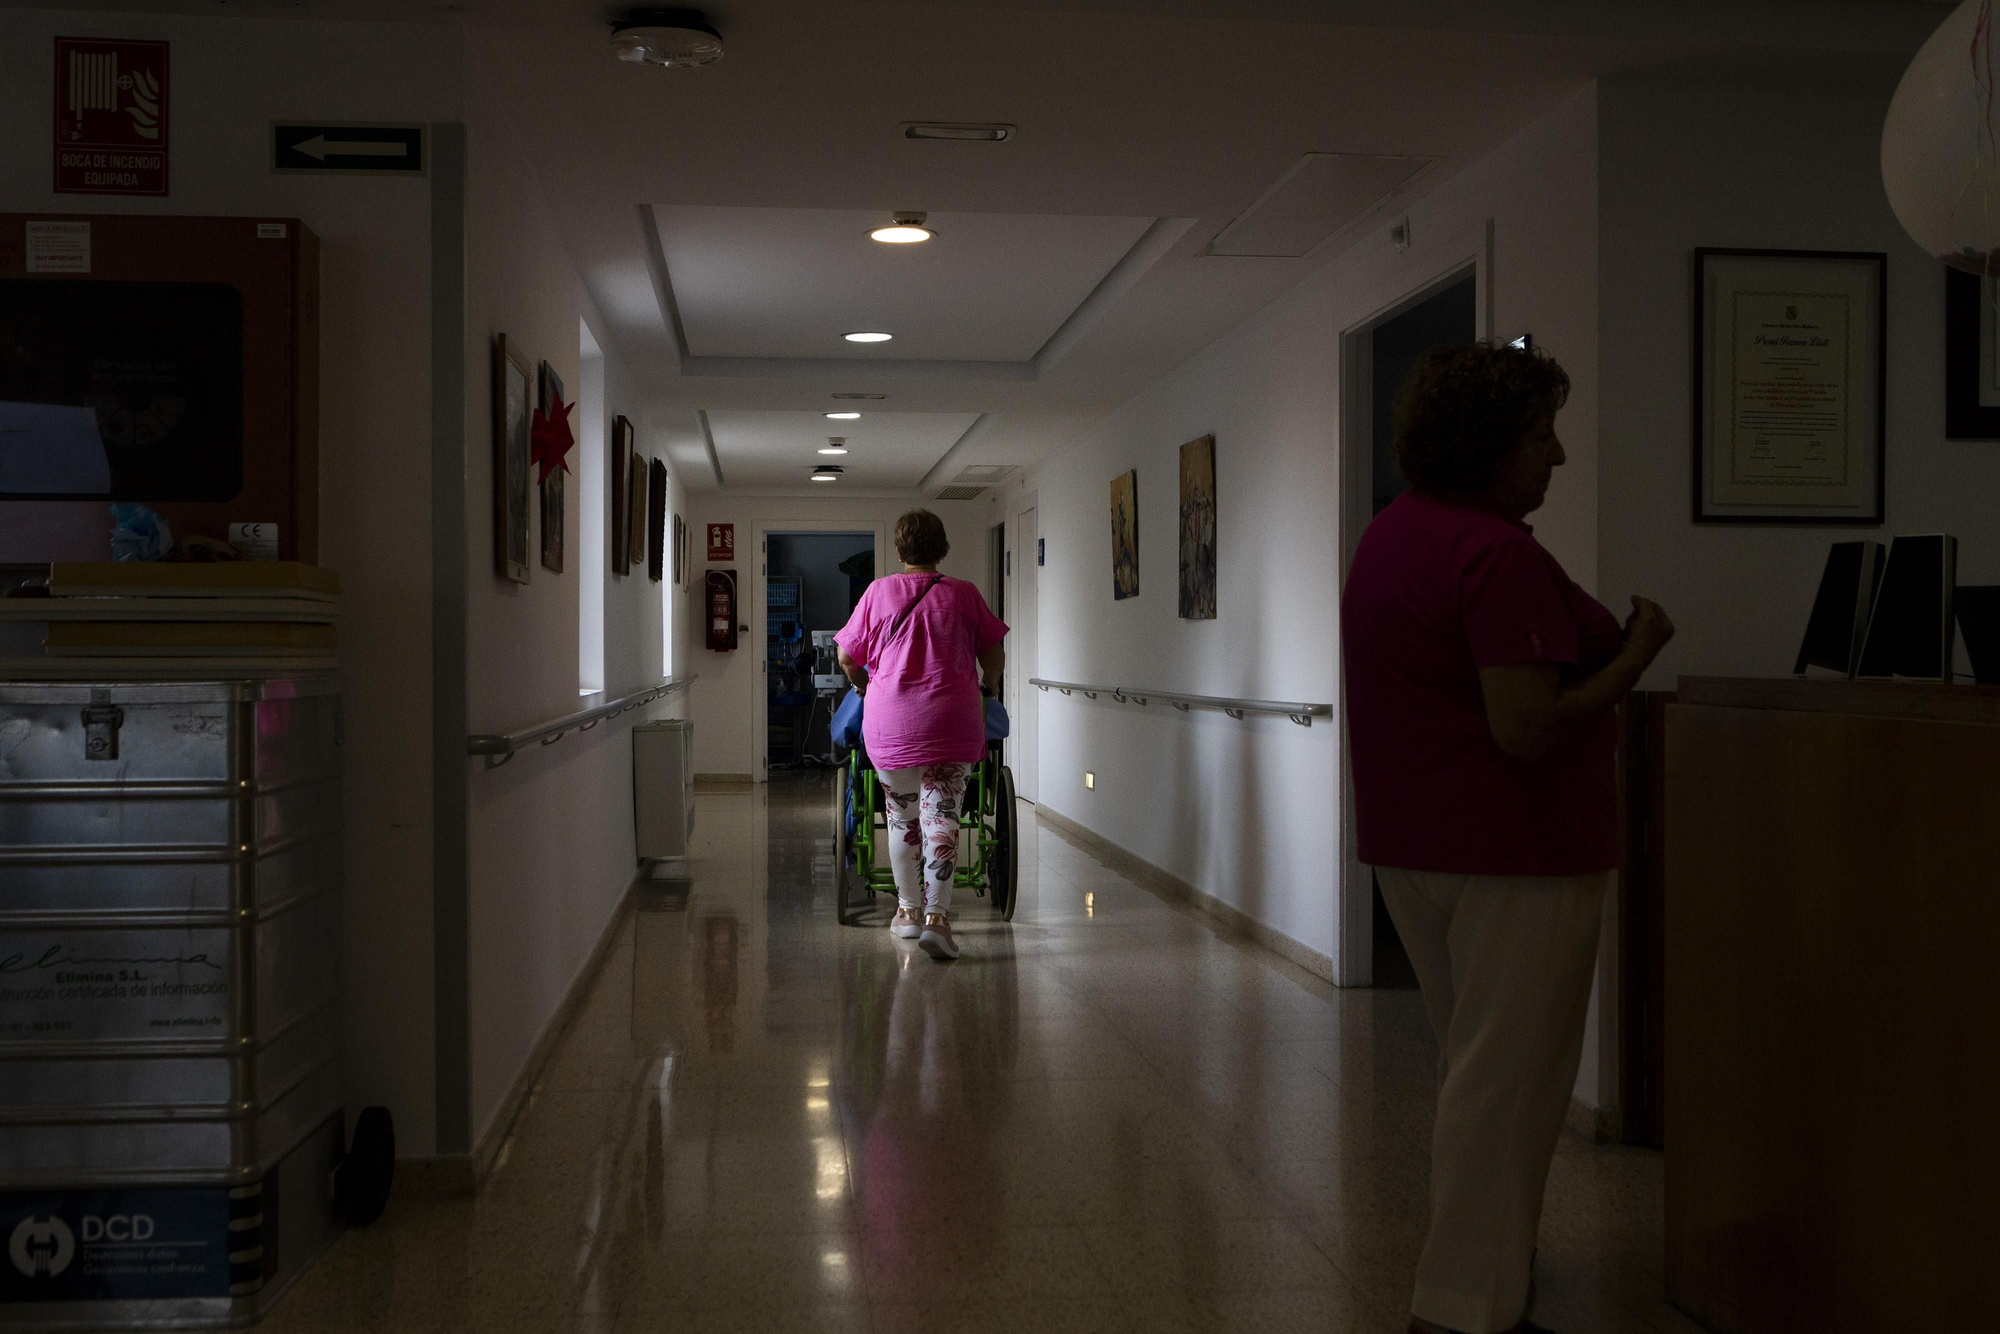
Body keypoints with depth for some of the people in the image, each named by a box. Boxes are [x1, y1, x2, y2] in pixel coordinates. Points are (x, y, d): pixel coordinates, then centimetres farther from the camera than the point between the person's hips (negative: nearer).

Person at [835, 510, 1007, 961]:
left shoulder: (878, 592, 4)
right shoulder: (964, 594, 4)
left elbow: (847, 657, 9)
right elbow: (994, 656, 11)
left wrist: (864, 686, 30)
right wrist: (989, 688, 32)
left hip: (890, 720, 1)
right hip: (950, 720, -1)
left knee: (902, 816, 15)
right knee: (941, 815, -3)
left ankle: (908, 909, 26)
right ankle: (937, 916, -14)